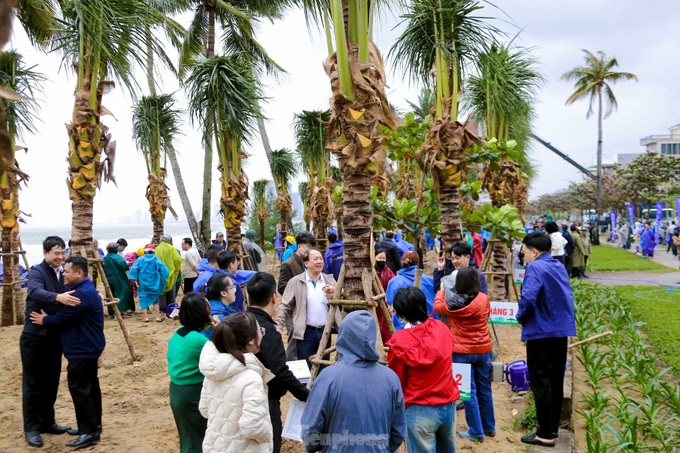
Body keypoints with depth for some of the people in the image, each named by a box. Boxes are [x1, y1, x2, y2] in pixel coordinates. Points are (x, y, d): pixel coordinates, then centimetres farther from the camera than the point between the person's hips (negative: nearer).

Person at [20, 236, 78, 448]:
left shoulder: (61, 275, 9)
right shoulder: (37, 271, -13)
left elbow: (66, 304, 14)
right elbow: (36, 292, -34)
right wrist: (58, 297, -50)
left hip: (54, 336, 7)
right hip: (34, 336, -7)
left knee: (51, 381, 15)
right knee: (33, 383, 2)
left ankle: (47, 422, 28)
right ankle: (31, 428, 12)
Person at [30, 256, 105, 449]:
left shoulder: (83, 294, -23)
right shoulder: (85, 290, 12)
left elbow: (61, 318, -20)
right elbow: (67, 317, 18)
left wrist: (44, 320, -2)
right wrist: (49, 318, 7)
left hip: (82, 349, -11)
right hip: (88, 347, 11)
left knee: (79, 389, -6)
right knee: (89, 386, 16)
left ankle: (89, 432, 0)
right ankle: (93, 426, 25)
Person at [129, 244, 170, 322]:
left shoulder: (140, 259, -5)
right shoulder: (156, 259, -6)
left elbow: (133, 270, -14)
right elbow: (165, 270, -11)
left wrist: (135, 280, -7)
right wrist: (161, 280, 3)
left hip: (143, 284, -1)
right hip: (154, 284, 1)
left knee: (143, 299, 11)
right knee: (155, 299, 16)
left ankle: (146, 317, 5)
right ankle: (158, 317, 13)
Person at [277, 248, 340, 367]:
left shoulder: (329, 279, 7)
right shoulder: (295, 282, -3)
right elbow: (285, 306, 0)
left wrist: (335, 291, -19)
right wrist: (278, 325, -11)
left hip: (325, 331, 4)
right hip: (306, 333, -3)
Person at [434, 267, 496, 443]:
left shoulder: (454, 302, -15)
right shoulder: (484, 299, -3)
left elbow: (438, 307, 3)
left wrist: (442, 291, 20)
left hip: (463, 352, -4)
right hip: (483, 350, 4)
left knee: (469, 391, 3)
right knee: (485, 389, 16)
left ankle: (476, 432, 8)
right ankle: (489, 427, 28)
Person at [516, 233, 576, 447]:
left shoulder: (535, 268, -15)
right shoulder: (559, 267, 11)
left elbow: (528, 299, -27)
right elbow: (566, 297, 18)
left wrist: (521, 317, -7)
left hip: (541, 332, -8)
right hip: (562, 330, 9)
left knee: (541, 384, 0)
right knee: (555, 381, 17)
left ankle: (545, 434, 7)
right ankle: (553, 427, 28)